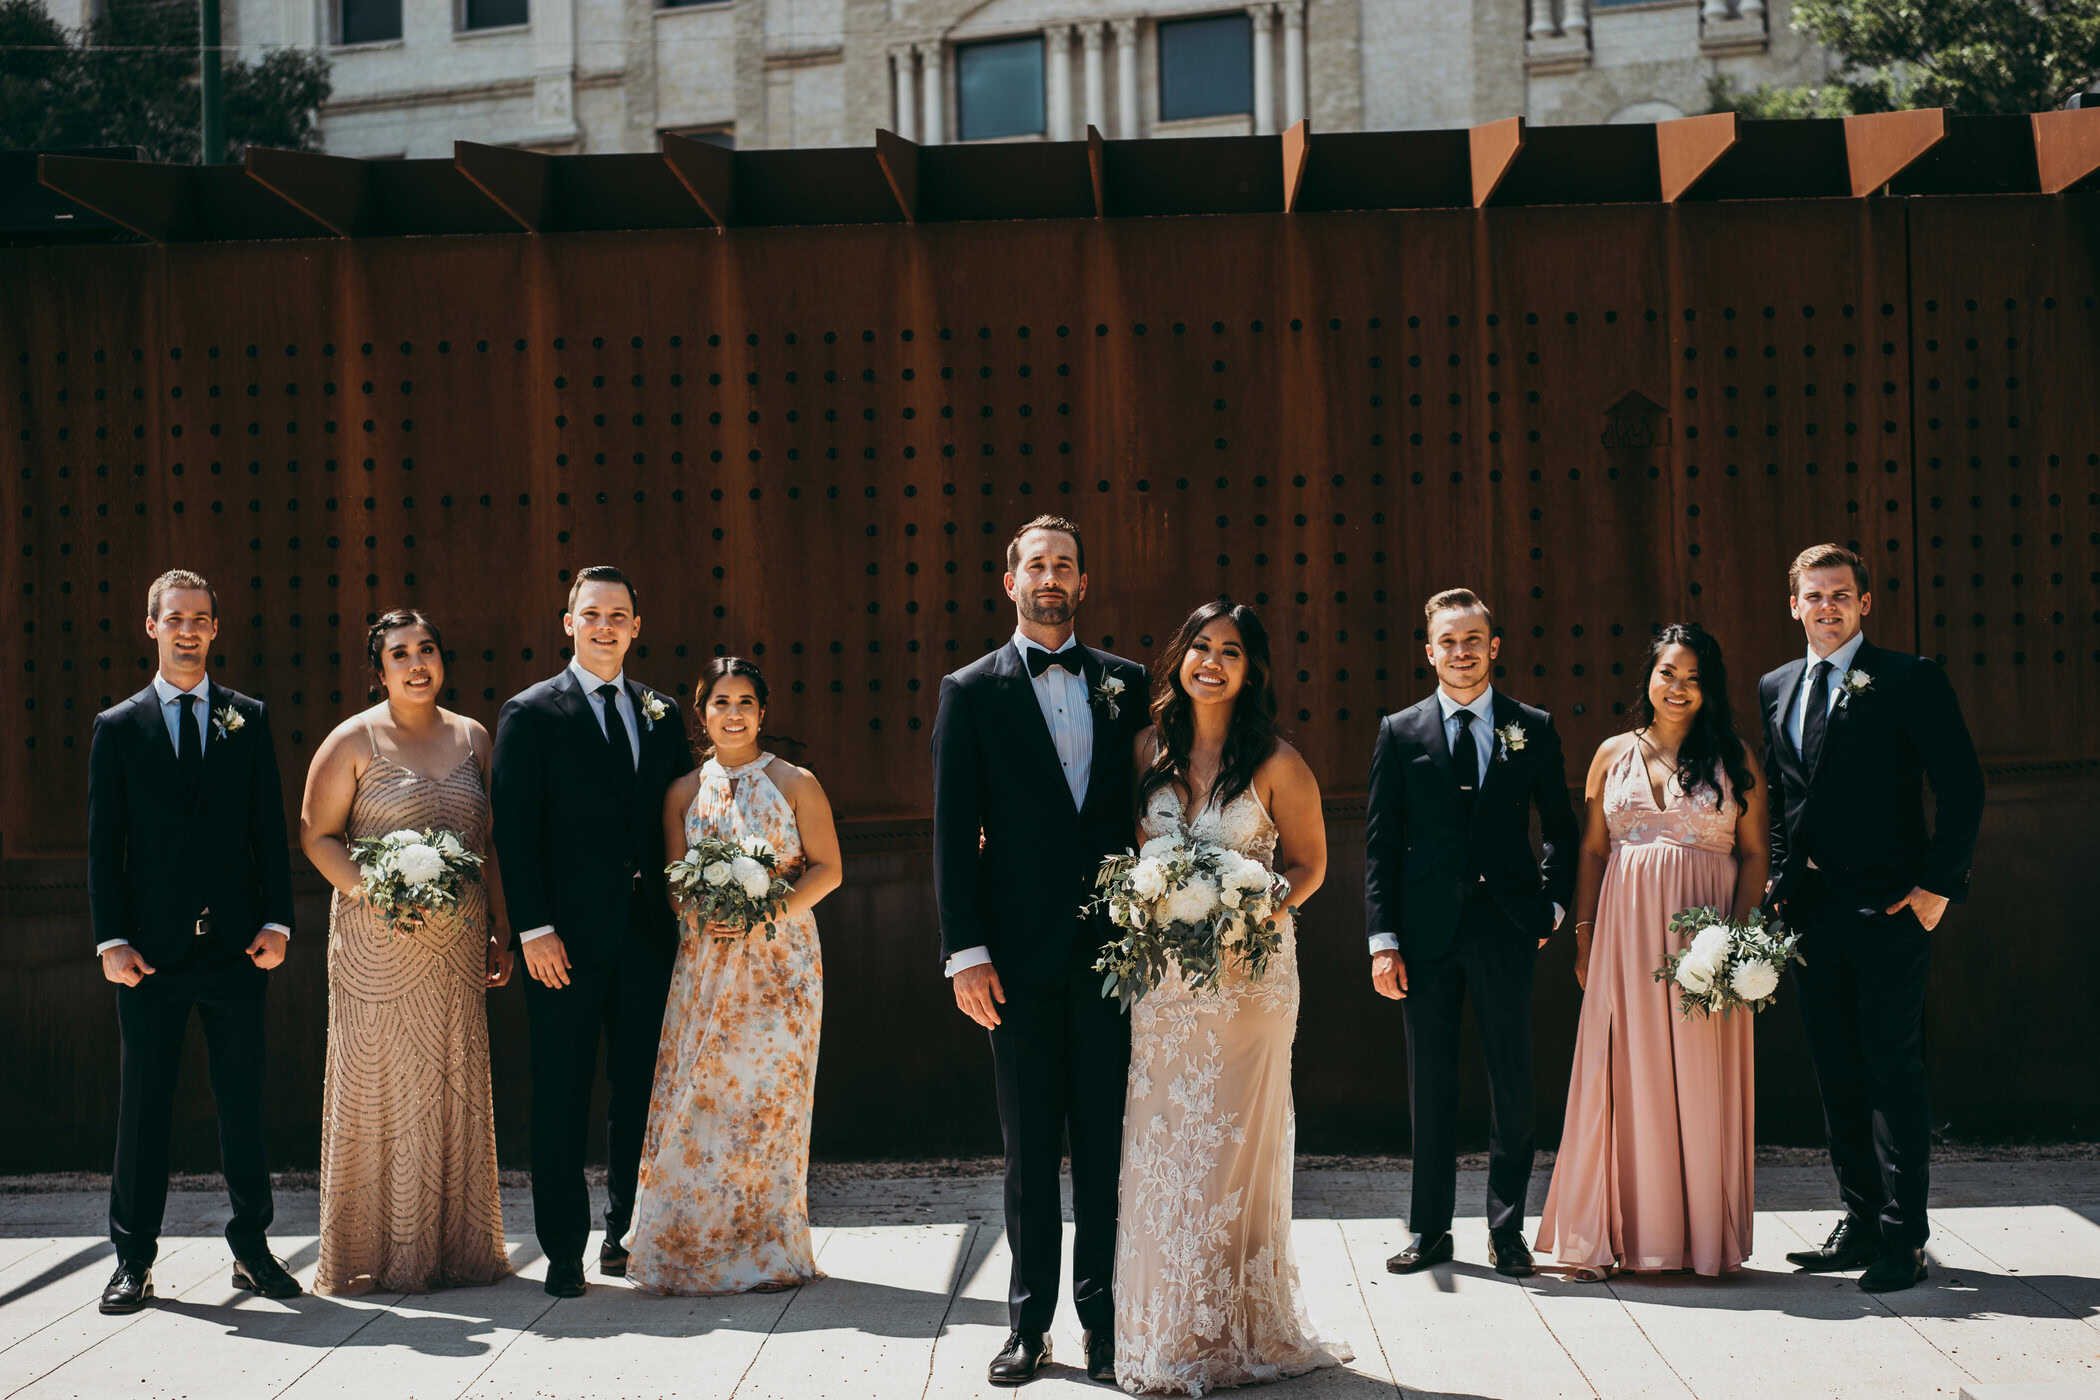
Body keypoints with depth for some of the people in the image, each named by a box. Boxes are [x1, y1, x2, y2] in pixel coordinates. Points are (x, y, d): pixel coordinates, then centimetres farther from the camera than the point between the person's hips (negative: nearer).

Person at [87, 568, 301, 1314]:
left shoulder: (248, 720, 9)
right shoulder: (118, 727, 5)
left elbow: (270, 828, 7)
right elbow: (104, 843, 3)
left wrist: (276, 921, -2)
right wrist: (112, 938, -6)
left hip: (234, 944, 1)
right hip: (152, 946, -1)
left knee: (243, 1101, 6)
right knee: (143, 1104, 3)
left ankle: (252, 1247, 16)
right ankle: (133, 1259, 12)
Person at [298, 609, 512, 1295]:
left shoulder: (472, 738, 12)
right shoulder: (353, 741, -1)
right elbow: (317, 835, -2)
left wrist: (500, 931, 13)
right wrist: (374, 892, -17)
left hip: (459, 942, 4)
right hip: (377, 939, -4)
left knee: (457, 1082, 7)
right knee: (381, 1084, -3)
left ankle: (457, 1245, 16)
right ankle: (380, 1252, 6)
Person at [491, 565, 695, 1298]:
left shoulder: (662, 715, 13)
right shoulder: (530, 714, 0)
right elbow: (515, 829, -5)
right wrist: (534, 928, -13)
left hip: (649, 930, 4)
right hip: (568, 935, -4)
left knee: (641, 1089, 9)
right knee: (562, 1095, 1)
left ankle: (627, 1236, 20)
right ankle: (564, 1249, 9)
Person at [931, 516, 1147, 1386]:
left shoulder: (1125, 683, 9)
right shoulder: (972, 691, 3)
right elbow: (954, 831, 0)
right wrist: (964, 950, -7)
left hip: (1110, 946, 1)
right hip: (1021, 954, -1)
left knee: (1104, 1138, 6)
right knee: (1028, 1145, 6)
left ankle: (1102, 1316, 15)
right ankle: (1029, 1322, 15)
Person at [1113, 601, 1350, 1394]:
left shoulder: (1275, 763, -3)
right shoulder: (1149, 749, 7)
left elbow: (1309, 861, 3)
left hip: (1249, 972, -3)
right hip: (1161, 977, 3)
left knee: (1236, 1143, 0)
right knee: (1161, 1143, 4)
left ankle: (1236, 1330, 11)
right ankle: (1166, 1333, 14)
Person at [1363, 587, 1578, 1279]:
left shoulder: (1533, 729, 7)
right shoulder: (1400, 732, 5)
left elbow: (1562, 827, 13)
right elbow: (1380, 842, 3)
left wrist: (1552, 904, 0)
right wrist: (1383, 939, -3)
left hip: (1505, 928, 0)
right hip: (1427, 931, 0)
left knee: (1512, 1082, 3)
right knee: (1430, 1084, 7)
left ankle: (1506, 1229, 14)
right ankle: (1429, 1229, 16)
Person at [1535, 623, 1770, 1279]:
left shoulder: (1734, 758, 6)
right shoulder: (1614, 754, 10)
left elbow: (1756, 853, 3)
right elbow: (1591, 851, 10)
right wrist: (1583, 938, 2)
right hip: (1626, 929, 1)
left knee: (1700, 1082, 1)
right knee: (1625, 1077, 1)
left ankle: (1702, 1235, 10)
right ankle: (1612, 1234, 6)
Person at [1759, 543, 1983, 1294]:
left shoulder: (1910, 680, -5)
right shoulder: (1776, 688, 14)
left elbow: (1962, 787, -7)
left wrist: (1937, 885, -12)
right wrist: (1781, 880, 12)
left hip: (1888, 907, -6)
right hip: (1810, 910, 6)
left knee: (1892, 1069, -4)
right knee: (1837, 1074, 10)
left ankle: (1903, 1240, 2)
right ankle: (1861, 1226, 20)